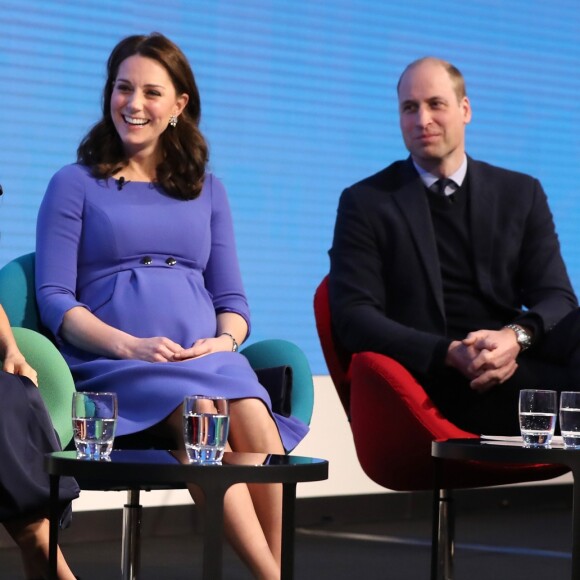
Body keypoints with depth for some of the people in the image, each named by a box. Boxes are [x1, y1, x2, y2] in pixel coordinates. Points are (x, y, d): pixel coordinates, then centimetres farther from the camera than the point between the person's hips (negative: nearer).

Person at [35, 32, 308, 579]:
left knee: (255, 423, -33)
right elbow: (55, 299, 3)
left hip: (207, 358, 3)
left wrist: (224, 340, -5)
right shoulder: (75, 185, 12)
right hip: (113, 365, -3)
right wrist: (128, 345, -14)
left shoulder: (206, 190, 23)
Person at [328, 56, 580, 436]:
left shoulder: (521, 194, 18)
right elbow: (354, 316, 0)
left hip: (514, 359, 4)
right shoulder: (366, 203, 10)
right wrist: (450, 354, -17)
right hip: (440, 380, -4)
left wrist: (517, 337, -16)